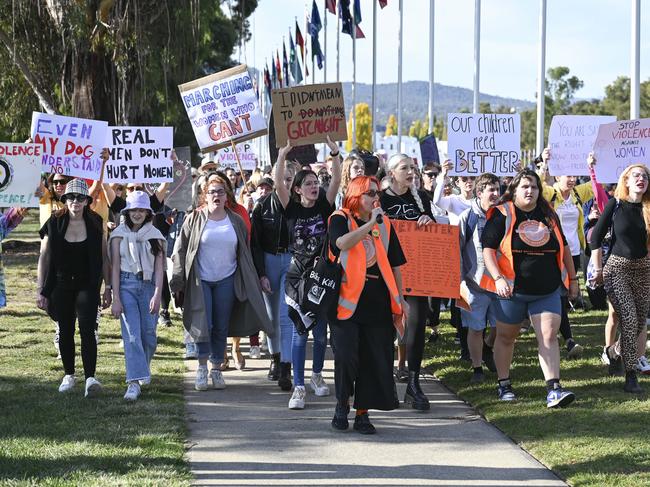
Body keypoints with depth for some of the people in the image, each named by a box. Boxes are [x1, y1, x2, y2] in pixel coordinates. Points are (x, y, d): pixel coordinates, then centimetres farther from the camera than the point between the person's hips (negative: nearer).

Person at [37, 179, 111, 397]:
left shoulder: (95, 224, -1)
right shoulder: (54, 224, -3)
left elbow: (103, 257, 6)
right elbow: (44, 258, 1)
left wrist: (107, 287, 3)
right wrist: (42, 290, -2)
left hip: (87, 285, -1)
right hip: (61, 285, 1)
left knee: (87, 329, -14)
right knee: (65, 331, 9)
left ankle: (90, 377, -20)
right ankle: (69, 375, 26)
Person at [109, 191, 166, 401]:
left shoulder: (155, 235, 6)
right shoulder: (119, 234, 3)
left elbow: (159, 267, 1)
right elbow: (115, 267, 1)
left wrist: (157, 295, -11)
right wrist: (116, 298, -6)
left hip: (149, 286, 1)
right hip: (126, 285, -1)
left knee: (149, 333, 4)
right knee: (132, 334, -11)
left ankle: (143, 370, 31)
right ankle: (134, 382, -16)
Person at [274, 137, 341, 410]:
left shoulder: (324, 207, 3)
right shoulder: (292, 209, -1)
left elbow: (337, 180, -8)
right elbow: (278, 184, -13)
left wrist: (335, 153, -18)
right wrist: (282, 155, -21)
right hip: (298, 276, -2)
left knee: (321, 331, 9)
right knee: (300, 332, -3)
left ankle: (317, 375, 30)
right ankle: (298, 387, -3)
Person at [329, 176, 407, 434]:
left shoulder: (384, 223, 13)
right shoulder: (340, 219, 1)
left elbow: (395, 264, 16)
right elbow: (342, 243, -22)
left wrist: (399, 298, 11)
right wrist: (370, 223, -19)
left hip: (378, 301, 4)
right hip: (348, 298, -4)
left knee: (374, 359, 1)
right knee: (345, 356, -11)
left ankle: (362, 413, 11)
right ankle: (342, 403, 12)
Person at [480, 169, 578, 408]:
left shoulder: (549, 215, 9)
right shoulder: (502, 215, -6)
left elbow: (564, 248, 19)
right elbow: (488, 249, -11)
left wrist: (572, 278, 19)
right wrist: (498, 278, -23)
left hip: (547, 290, 3)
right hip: (511, 290, -3)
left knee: (549, 336, -7)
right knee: (506, 337, 9)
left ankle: (554, 389, -12)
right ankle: (504, 385, 25)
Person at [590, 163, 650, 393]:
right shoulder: (615, 205, -6)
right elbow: (596, 238, -2)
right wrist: (598, 269, -3)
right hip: (617, 268, -4)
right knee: (629, 318, -14)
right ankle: (630, 376, -11)